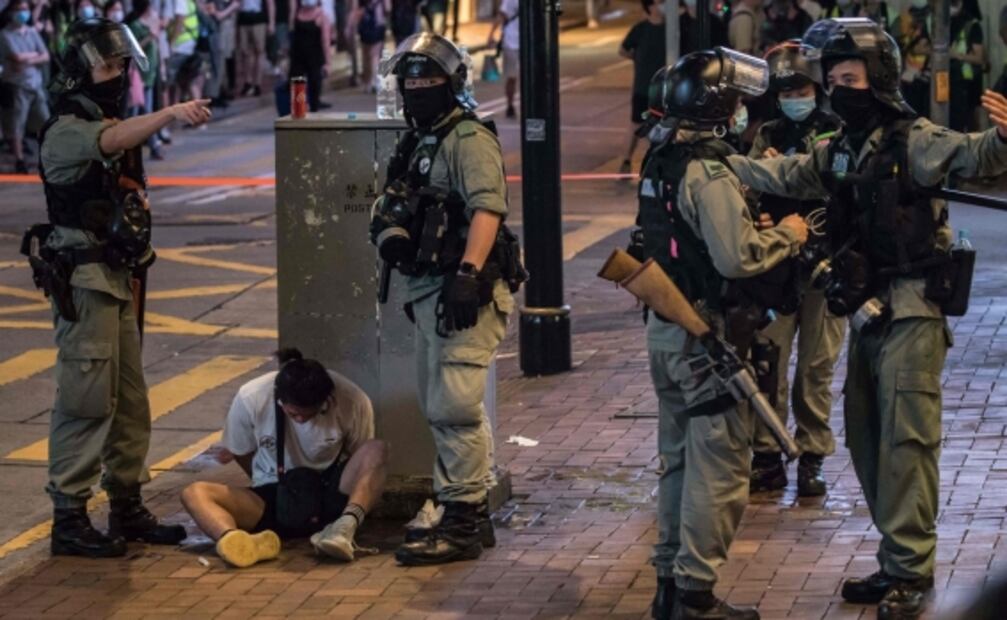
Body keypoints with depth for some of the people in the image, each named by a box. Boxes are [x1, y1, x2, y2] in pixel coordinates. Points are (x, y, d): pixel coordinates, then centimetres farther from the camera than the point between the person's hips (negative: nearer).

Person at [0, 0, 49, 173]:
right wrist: (34, 54, -2)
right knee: (15, 127, -2)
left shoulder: (32, 32, 11)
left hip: (36, 84, 5)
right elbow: (17, 57, -17)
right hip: (16, 86, -5)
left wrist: (29, 60, -12)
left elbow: (46, 56, 5)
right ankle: (19, 161, 7)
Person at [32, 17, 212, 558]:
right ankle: (68, 519, -5)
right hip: (83, 282, -9)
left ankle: (126, 508, 20)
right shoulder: (65, 131, -12)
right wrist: (171, 113, -47)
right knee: (86, 400, -9)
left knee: (129, 401, 12)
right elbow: (112, 142, -33)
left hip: (118, 278, 9)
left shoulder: (115, 123, 16)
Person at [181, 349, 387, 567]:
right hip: (275, 497, 1)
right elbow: (240, 454, 3)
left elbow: (359, 464, -1)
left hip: (329, 496, -1)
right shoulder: (250, 398, -15)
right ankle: (237, 541, -57)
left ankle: (346, 526, -51)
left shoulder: (352, 401, -16)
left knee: (377, 450, -28)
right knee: (194, 493, -25)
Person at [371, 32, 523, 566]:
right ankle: (469, 514, 25)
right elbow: (391, 207, 21)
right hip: (428, 290, 10)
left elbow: (488, 208, -22)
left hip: (466, 292, -10)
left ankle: (462, 525, -8)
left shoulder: (468, 139, -10)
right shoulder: (417, 144, 19)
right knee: (440, 408, 15)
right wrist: (389, 234, -2)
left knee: (455, 408, -12)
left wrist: (467, 273, -32)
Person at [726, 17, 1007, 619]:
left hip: (912, 310, -9)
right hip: (868, 310, 9)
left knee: (906, 439, -10)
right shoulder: (841, 151, 13)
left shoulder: (914, 140, -12)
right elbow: (780, 176, 22)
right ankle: (897, 563, 23)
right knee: (867, 439, 13)